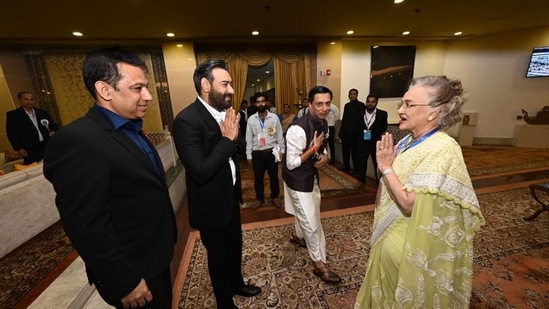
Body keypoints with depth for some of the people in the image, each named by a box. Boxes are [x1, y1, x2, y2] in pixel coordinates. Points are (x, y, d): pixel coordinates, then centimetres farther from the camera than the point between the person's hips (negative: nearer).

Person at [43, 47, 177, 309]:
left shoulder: (131, 130, 4)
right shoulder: (77, 141, -25)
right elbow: (87, 227, -26)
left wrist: (166, 238, 15)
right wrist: (126, 282, -18)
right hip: (134, 270, -8)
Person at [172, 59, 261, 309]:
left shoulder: (223, 113, 1)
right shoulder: (186, 120, -24)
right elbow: (200, 171, -31)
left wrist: (234, 140, -10)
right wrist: (227, 139, -27)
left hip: (230, 197, 8)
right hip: (211, 205, -7)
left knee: (235, 245, 27)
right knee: (218, 255, 17)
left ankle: (237, 284, 56)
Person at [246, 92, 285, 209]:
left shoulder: (274, 117, -2)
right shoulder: (251, 119, -1)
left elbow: (279, 136, 2)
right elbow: (249, 139, 2)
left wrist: (282, 151, 0)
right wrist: (249, 155, 1)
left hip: (272, 152, 0)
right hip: (257, 153, 0)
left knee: (274, 176, 14)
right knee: (258, 178, 12)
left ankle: (274, 198, 35)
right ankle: (259, 199, 33)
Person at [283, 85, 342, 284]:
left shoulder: (323, 123, -2)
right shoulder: (298, 128, -29)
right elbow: (291, 164, -26)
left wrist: (324, 157, -8)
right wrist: (314, 148, -27)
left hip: (312, 176, 8)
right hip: (298, 180, -8)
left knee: (307, 213, 27)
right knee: (312, 222, 2)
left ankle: (297, 235, 56)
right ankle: (320, 264, 23)